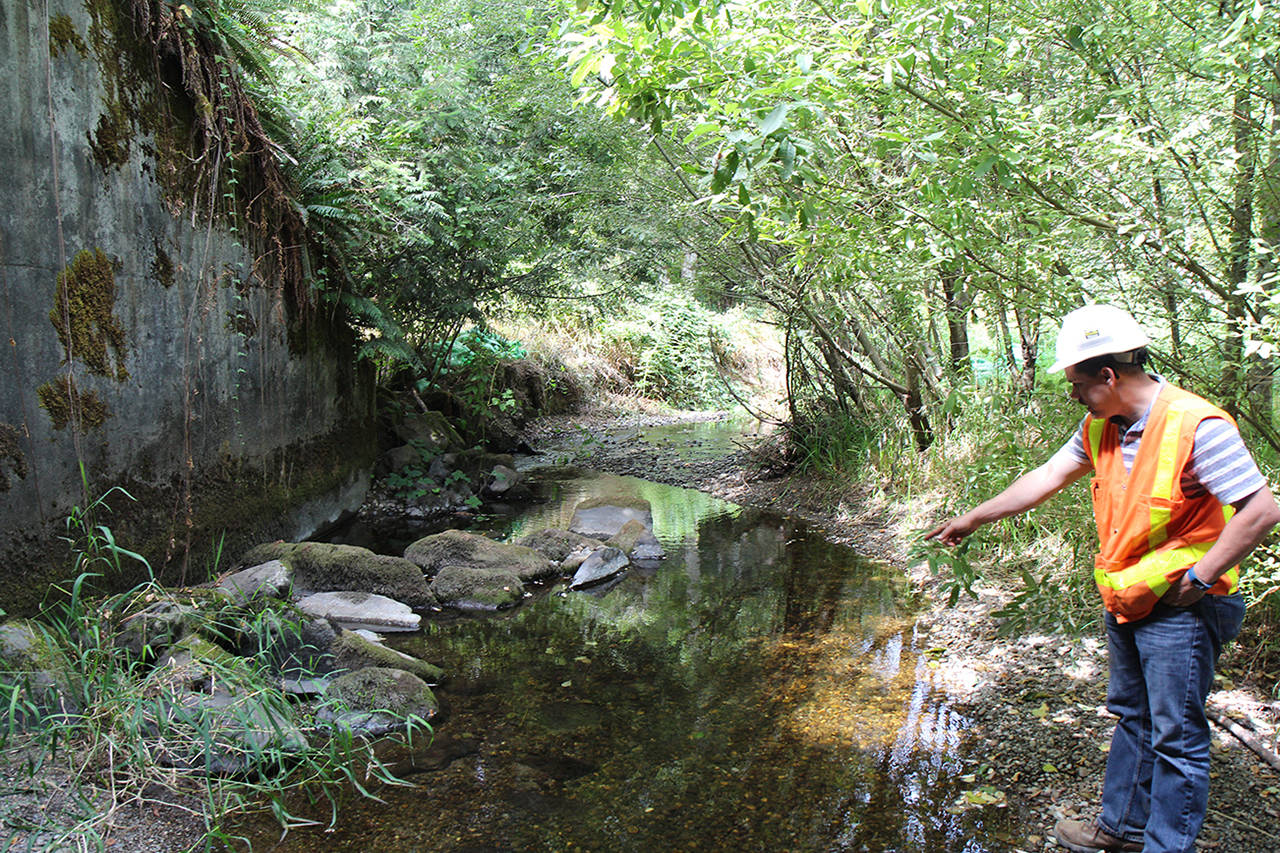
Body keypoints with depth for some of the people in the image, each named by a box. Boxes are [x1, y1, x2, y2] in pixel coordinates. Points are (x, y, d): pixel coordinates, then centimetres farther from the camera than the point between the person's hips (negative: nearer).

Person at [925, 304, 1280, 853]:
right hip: (1125, 603, 8)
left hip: (1181, 611, -8)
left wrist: (1199, 578, -20)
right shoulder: (1101, 427, 2)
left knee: (1176, 737, 2)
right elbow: (1045, 480, 11)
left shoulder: (1197, 426, -22)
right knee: (1132, 718, 21)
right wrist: (971, 520, 15)